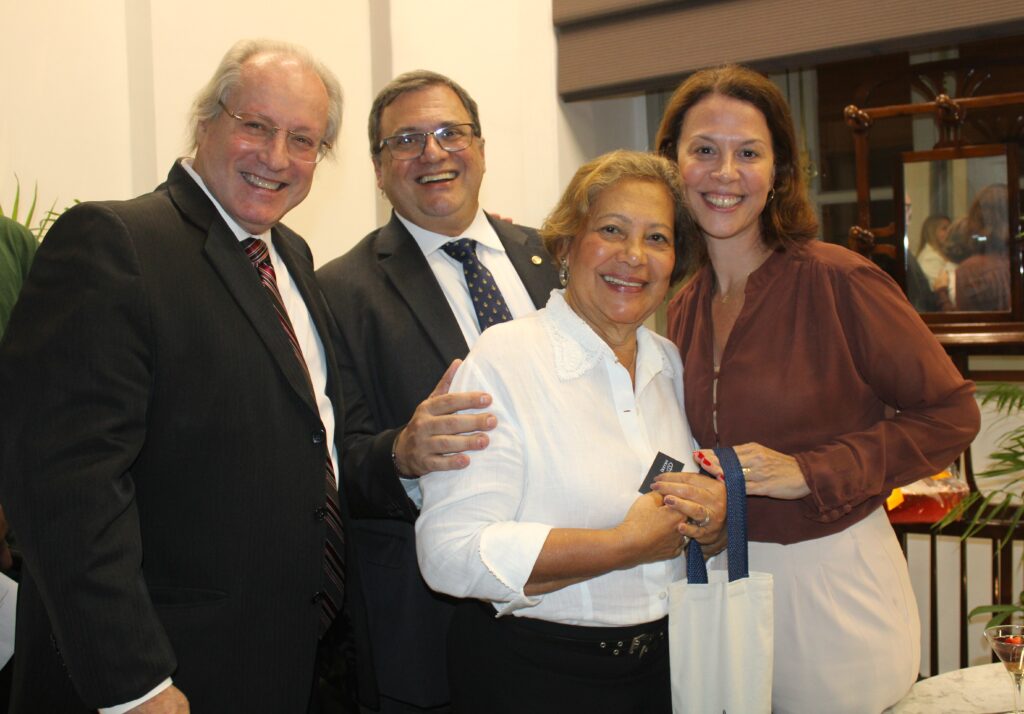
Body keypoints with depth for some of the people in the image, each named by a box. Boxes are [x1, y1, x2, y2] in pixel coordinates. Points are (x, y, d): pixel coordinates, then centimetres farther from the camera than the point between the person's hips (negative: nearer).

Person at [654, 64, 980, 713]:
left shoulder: (838, 281, -14)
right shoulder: (684, 309, 3)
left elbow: (950, 415, -11)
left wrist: (808, 471, -18)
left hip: (832, 580, -5)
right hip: (722, 580, 5)